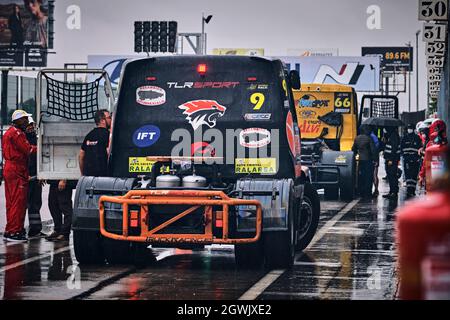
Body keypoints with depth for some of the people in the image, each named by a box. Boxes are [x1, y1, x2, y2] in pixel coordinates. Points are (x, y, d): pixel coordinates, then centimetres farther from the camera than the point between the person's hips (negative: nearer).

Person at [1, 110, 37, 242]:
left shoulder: (9, 132, 20)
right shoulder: (17, 133, -13)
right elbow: (28, 150, -17)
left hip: (9, 170, 11)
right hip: (17, 171, -11)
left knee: (11, 202, 13)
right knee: (18, 202, -8)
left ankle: (9, 231, 17)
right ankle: (13, 232, -9)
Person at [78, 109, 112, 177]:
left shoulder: (89, 135, 16)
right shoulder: (106, 134, -6)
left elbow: (81, 156, 19)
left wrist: (83, 174, 25)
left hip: (88, 173, 7)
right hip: (102, 173, -7)